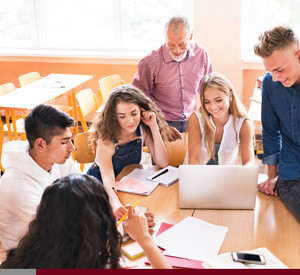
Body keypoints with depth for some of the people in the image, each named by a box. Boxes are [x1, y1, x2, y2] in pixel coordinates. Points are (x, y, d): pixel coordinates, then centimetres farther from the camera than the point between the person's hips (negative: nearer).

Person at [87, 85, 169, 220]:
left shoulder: (143, 129, -14)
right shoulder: (106, 140, -28)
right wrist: (116, 204, -60)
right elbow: (107, 180, -38)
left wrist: (154, 126, -26)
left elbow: (162, 163, -17)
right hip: (98, 185, -5)